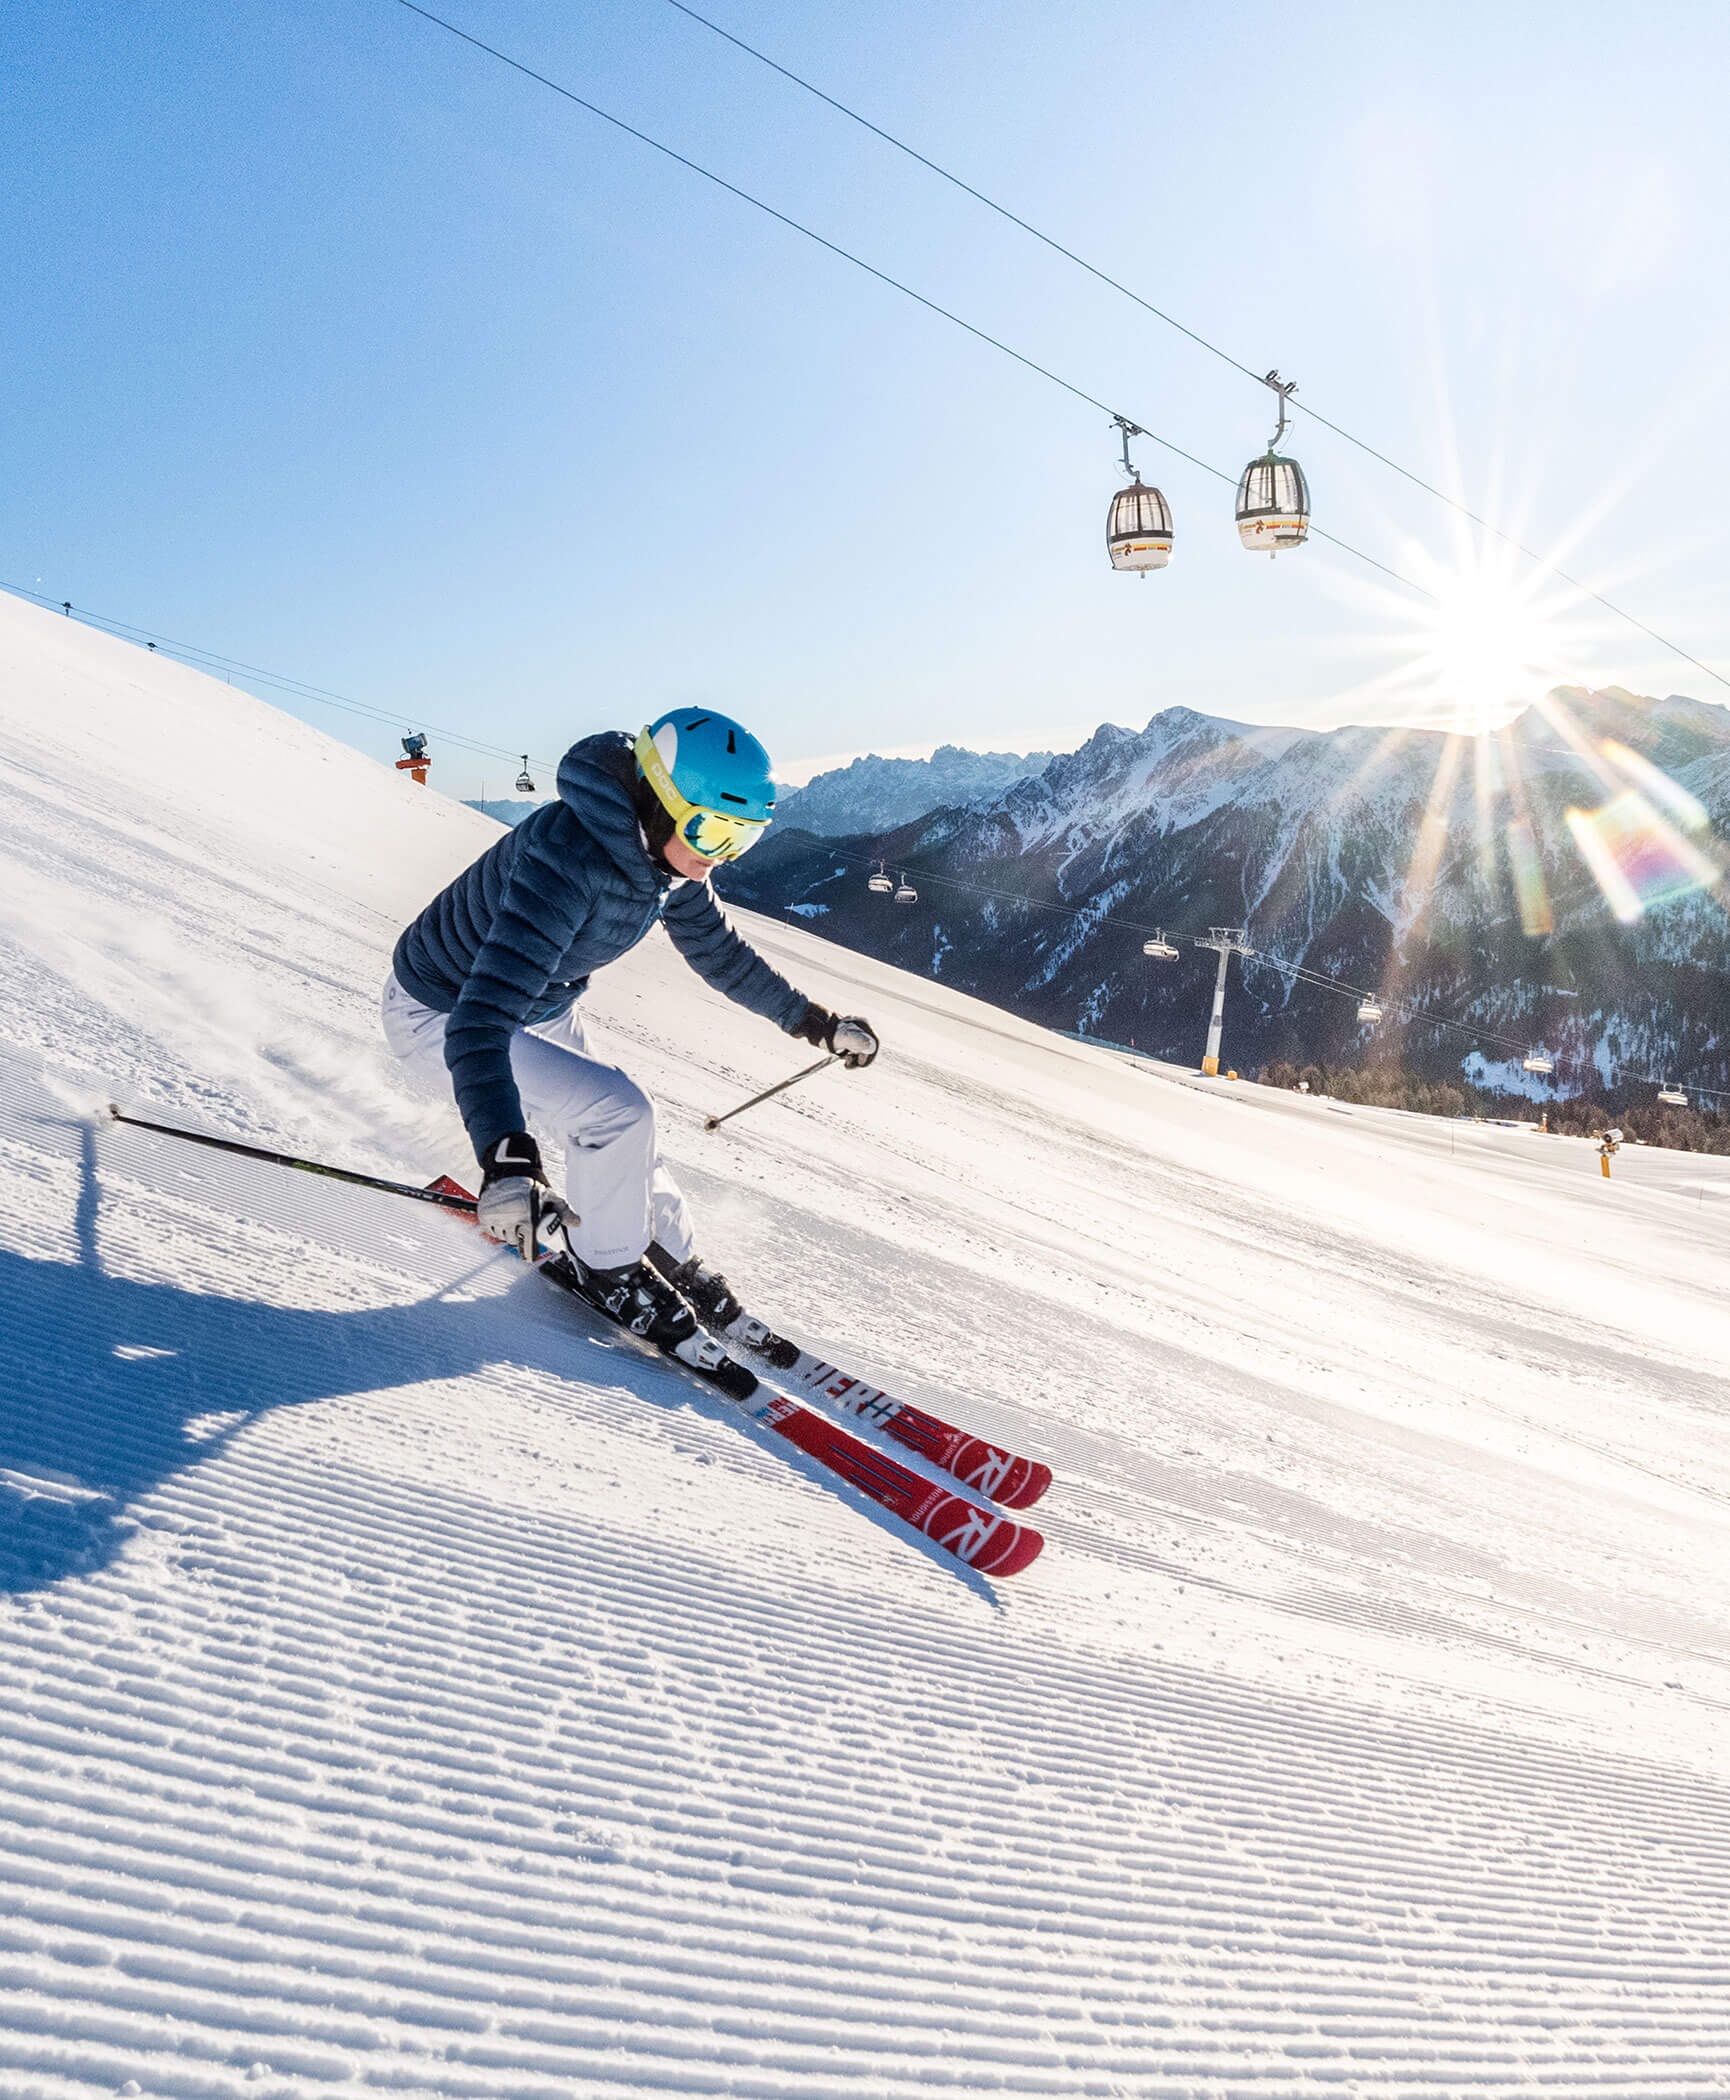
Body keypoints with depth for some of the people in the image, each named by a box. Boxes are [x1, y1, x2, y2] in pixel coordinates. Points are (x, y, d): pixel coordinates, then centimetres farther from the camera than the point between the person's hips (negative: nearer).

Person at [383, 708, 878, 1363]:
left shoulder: (664, 854, -13)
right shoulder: (569, 859, -40)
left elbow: (718, 950, 7)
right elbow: (481, 1018, -47)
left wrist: (813, 1020, 14)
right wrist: (507, 1162, -58)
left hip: (542, 1010, 8)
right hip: (442, 1011, -7)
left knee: (619, 1151, 10)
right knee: (617, 1112, -22)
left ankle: (670, 1256, 38)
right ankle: (606, 1267, 2)